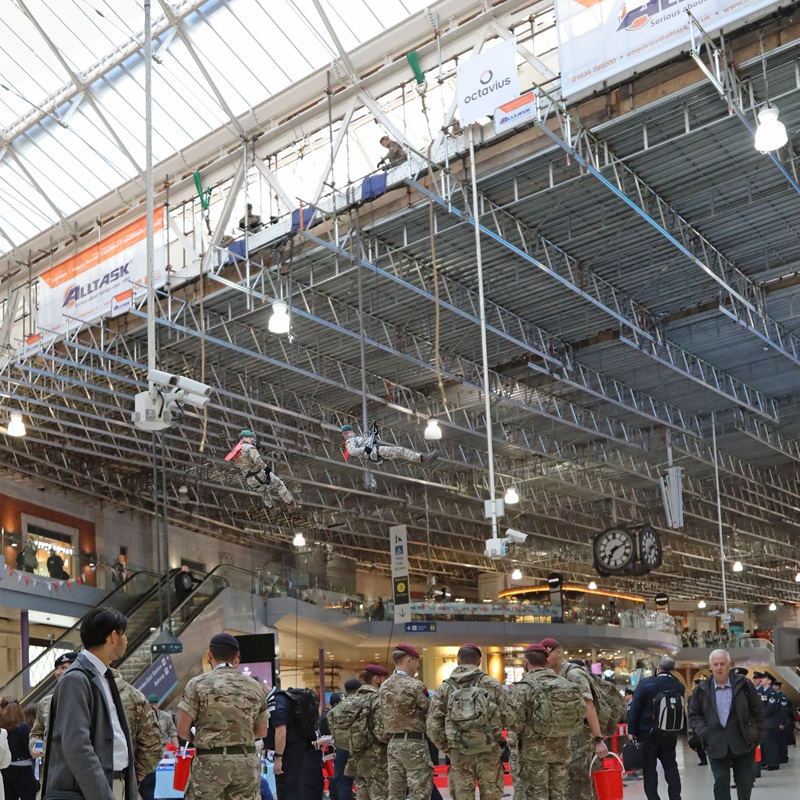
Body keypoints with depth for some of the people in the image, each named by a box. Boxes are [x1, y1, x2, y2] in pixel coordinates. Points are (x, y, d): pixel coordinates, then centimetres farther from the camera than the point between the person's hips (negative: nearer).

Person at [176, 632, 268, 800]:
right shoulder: (254, 686, 7)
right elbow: (261, 732, 13)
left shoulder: (198, 684, -4)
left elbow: (182, 729, -6)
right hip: (247, 762, 3)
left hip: (210, 762, -3)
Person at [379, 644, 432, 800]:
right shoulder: (414, 685, -13)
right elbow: (430, 711, -7)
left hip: (393, 743, 7)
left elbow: (386, 714, 12)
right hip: (414, 743, -7)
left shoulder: (383, 687, 9)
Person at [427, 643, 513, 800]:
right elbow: (509, 717, -1)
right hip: (489, 752, -1)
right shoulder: (492, 684, 0)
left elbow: (433, 726, -2)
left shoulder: (444, 688, 2)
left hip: (459, 754, 1)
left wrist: (447, 748, 10)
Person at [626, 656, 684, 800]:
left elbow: (635, 708, -12)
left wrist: (631, 731, -7)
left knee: (649, 767, 3)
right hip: (670, 734, 4)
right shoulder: (680, 687, -2)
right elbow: (681, 711, 8)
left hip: (647, 733, -3)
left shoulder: (646, 683, -12)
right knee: (670, 765, 16)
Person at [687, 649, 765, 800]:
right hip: (716, 746, 0)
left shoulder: (744, 685, -1)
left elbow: (758, 713, 5)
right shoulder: (701, 689, 2)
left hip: (743, 744, 0)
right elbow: (694, 715, 8)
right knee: (721, 785, 1)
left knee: (745, 784, 9)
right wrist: (704, 733, -6)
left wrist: (758, 736, 2)